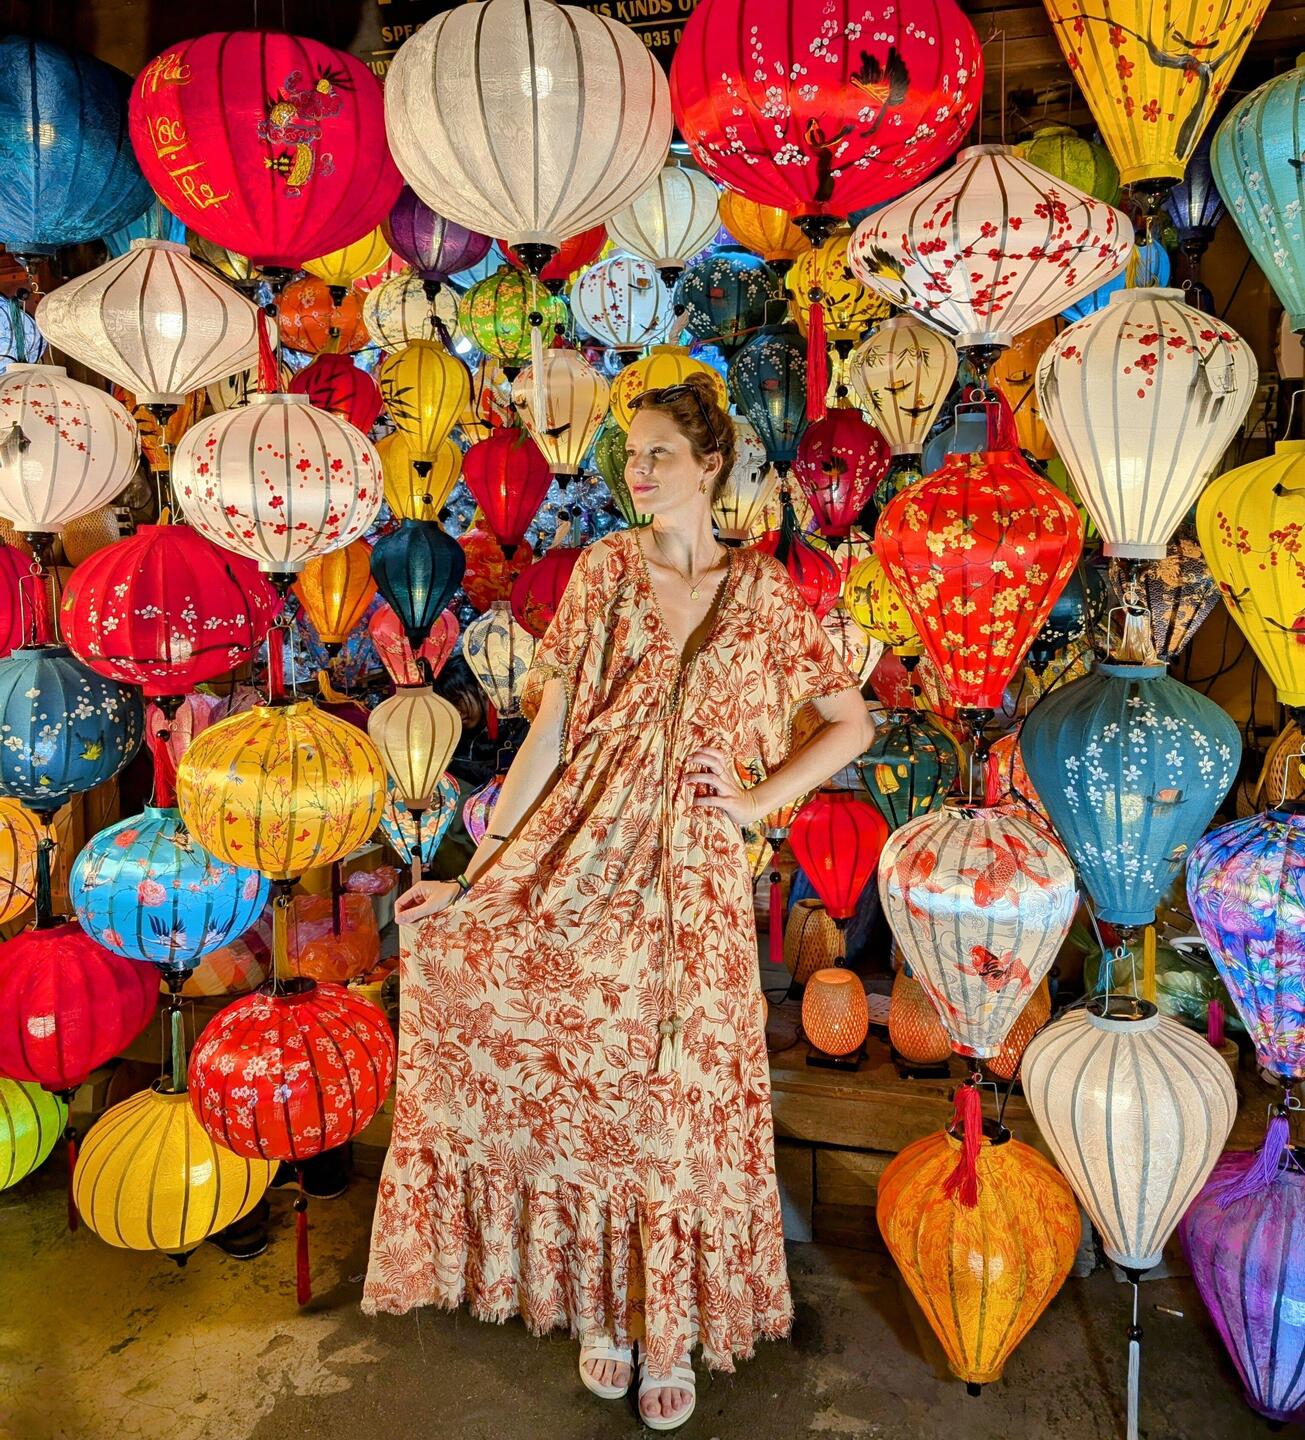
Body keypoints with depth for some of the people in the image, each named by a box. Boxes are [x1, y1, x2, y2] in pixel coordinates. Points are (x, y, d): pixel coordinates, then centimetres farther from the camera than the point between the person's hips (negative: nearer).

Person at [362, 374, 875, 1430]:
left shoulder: (762, 592, 2)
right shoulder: (605, 569, 3)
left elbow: (852, 722, 7)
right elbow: (549, 734, 1)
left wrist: (759, 800, -3)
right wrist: (474, 876, -2)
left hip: (690, 870, -1)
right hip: (580, 855, 1)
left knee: (681, 1096, 7)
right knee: (582, 1081, 6)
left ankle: (671, 1325, 28)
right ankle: (601, 1304, 30)